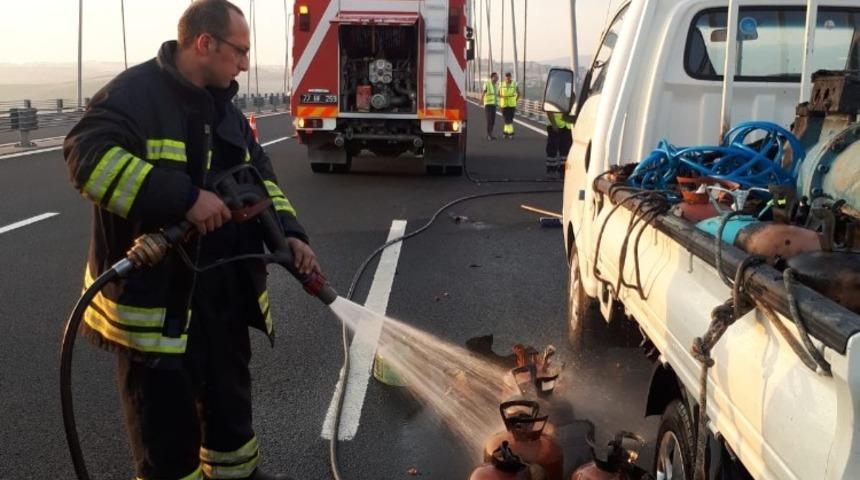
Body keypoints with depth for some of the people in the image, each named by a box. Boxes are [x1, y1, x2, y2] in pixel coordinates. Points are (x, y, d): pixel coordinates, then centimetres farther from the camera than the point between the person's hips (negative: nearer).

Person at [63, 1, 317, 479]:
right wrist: (184, 197, -35)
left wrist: (288, 232, 1)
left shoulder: (222, 107, 12)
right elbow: (87, 155, -30)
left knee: (229, 391, 23)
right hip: (153, 293, -8)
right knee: (165, 418, 5)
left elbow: (258, 174, 16)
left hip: (223, 288, 8)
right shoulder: (135, 92, -15)